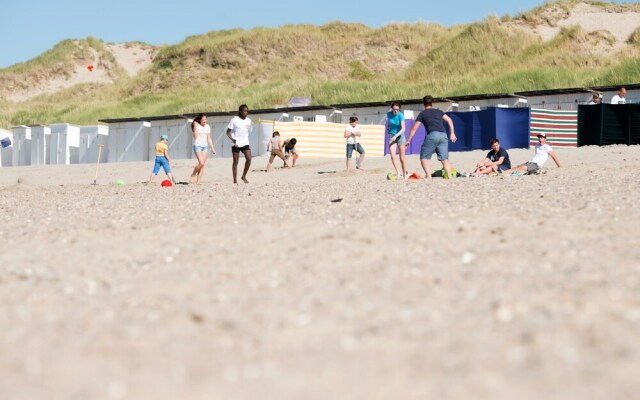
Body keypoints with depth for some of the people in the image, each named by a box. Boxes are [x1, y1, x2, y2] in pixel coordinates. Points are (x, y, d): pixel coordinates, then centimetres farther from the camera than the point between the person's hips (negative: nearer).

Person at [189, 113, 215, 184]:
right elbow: (195, 136, -11)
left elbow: (209, 138, 14)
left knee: (202, 165, 0)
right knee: (201, 163, -18)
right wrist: (196, 127, -15)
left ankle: (198, 181, 3)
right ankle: (192, 175, 1)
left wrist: (212, 148, 12)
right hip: (197, 146, -5)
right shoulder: (196, 125, -5)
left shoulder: (207, 127, 9)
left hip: (204, 146, 5)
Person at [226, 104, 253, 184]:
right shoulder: (234, 120, -6)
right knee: (235, 161, 0)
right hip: (236, 144, -3)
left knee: (249, 158, -13)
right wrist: (232, 139, -20)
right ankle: (235, 180, 5)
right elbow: (228, 132, -5)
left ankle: (244, 176, 3)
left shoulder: (248, 120, 7)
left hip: (245, 143, 3)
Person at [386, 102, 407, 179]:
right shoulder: (389, 114, -3)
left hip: (400, 136, -3)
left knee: (402, 158, 1)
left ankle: (404, 174, 14)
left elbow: (403, 128, -22)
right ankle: (398, 172, -12)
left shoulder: (400, 115, -15)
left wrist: (396, 136, -31)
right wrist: (388, 128, 9)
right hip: (391, 136, 3)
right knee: (392, 156, -17)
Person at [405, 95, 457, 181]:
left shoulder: (422, 114, 14)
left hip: (432, 135, -4)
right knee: (444, 158, 7)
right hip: (443, 135, 4)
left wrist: (408, 140, 16)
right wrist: (452, 133, 14)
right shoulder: (438, 112, 24)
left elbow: (414, 128, 12)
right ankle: (449, 176, -8)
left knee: (424, 157, 4)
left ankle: (429, 176, -11)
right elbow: (449, 120, 15)